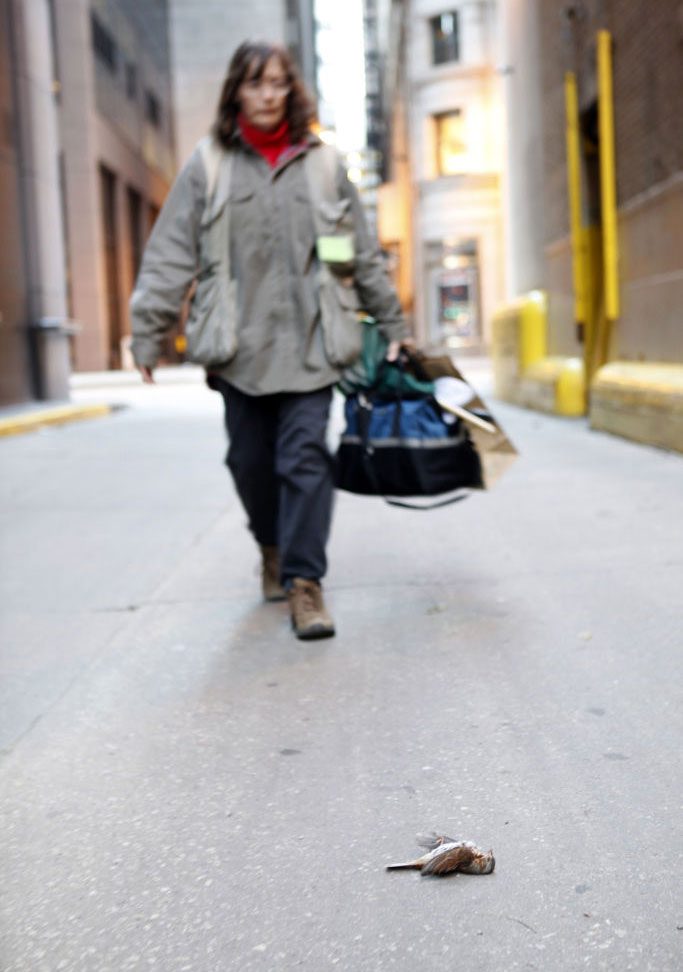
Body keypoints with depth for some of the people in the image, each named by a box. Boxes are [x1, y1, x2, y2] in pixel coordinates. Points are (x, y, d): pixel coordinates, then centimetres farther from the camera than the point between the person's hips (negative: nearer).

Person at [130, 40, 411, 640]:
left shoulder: (323, 164, 10)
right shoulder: (209, 165, 6)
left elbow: (364, 255, 16)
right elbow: (171, 255, 3)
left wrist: (393, 326, 17)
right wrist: (148, 335, -2)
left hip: (310, 342, 0)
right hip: (240, 343, 1)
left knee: (305, 457, -8)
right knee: (251, 460, 8)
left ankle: (304, 580, -2)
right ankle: (272, 547, 34)